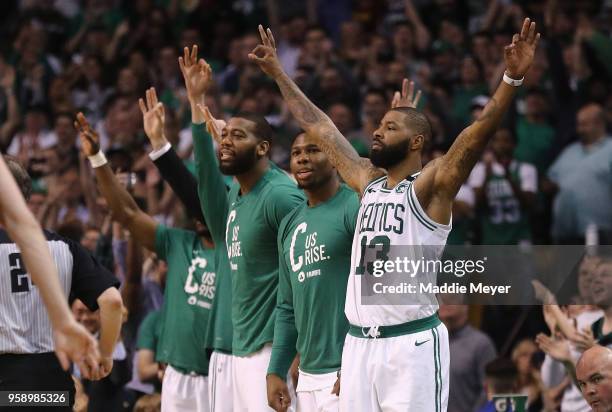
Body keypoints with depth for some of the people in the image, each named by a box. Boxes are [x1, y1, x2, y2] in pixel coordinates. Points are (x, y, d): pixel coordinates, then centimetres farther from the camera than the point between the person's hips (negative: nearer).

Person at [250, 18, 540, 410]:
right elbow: (319, 126, 24)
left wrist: (513, 78, -31)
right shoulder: (368, 182, 15)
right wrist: (278, 73, 29)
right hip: (359, 343, 7)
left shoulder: (430, 187, -4)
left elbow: (480, 130, -18)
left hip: (412, 344, -7)